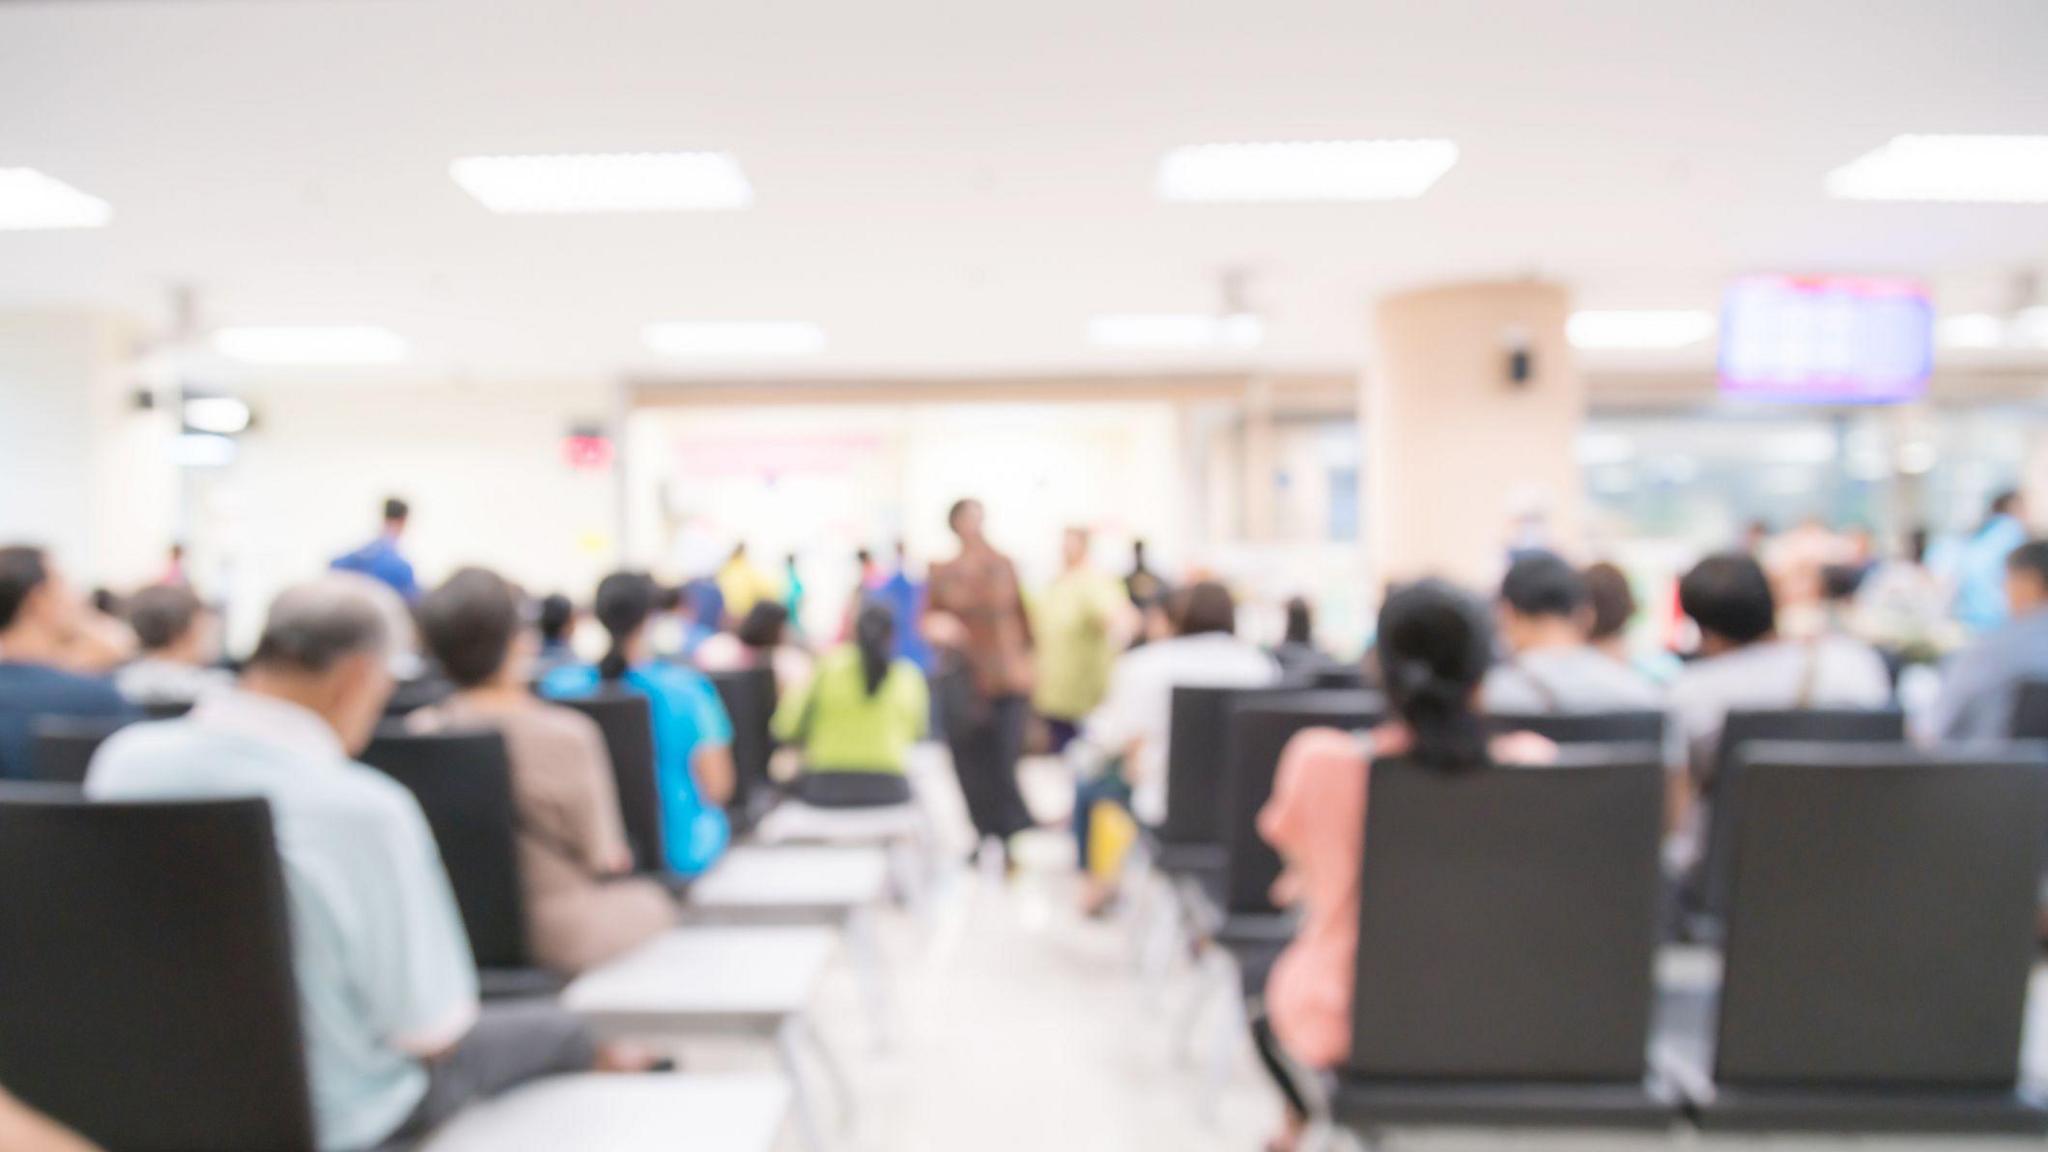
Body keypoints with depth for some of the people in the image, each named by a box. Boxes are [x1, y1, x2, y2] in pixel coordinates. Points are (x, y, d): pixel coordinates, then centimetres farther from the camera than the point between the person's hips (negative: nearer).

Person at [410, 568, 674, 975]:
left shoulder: (419, 730, -9)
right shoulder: (565, 734, -24)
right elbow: (605, 856, -14)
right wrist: (615, 853, 10)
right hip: (557, 938, -6)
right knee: (650, 900, 24)